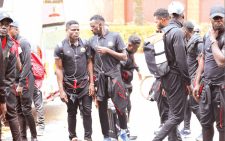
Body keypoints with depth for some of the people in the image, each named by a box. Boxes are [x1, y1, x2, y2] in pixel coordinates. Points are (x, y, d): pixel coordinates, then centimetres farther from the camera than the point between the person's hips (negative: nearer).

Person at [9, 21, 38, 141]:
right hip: (15, 81, 7)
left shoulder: (23, 43, -8)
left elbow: (27, 64, -14)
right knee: (19, 111, 7)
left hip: (25, 81, -7)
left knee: (26, 110, -7)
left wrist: (21, 84, -18)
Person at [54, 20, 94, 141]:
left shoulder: (85, 44, 2)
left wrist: (91, 83, 2)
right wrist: (61, 90, -8)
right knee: (71, 113, 9)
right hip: (69, 86, -1)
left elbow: (89, 63, 7)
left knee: (87, 112, 0)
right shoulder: (60, 47, -6)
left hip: (85, 84, 2)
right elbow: (59, 69, -4)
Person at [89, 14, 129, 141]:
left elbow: (124, 57, -2)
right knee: (102, 109, 5)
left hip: (114, 75, -3)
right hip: (99, 77, 3)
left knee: (120, 106, -5)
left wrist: (107, 51, -12)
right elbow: (91, 61, 13)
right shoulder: (92, 40, 8)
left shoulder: (115, 36, -1)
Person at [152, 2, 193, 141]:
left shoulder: (163, 31, 10)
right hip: (176, 77, -9)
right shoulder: (178, 32, -16)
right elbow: (181, 60, -21)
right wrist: (188, 82, -14)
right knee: (177, 116, -5)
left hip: (165, 77, 9)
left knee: (173, 112, 19)